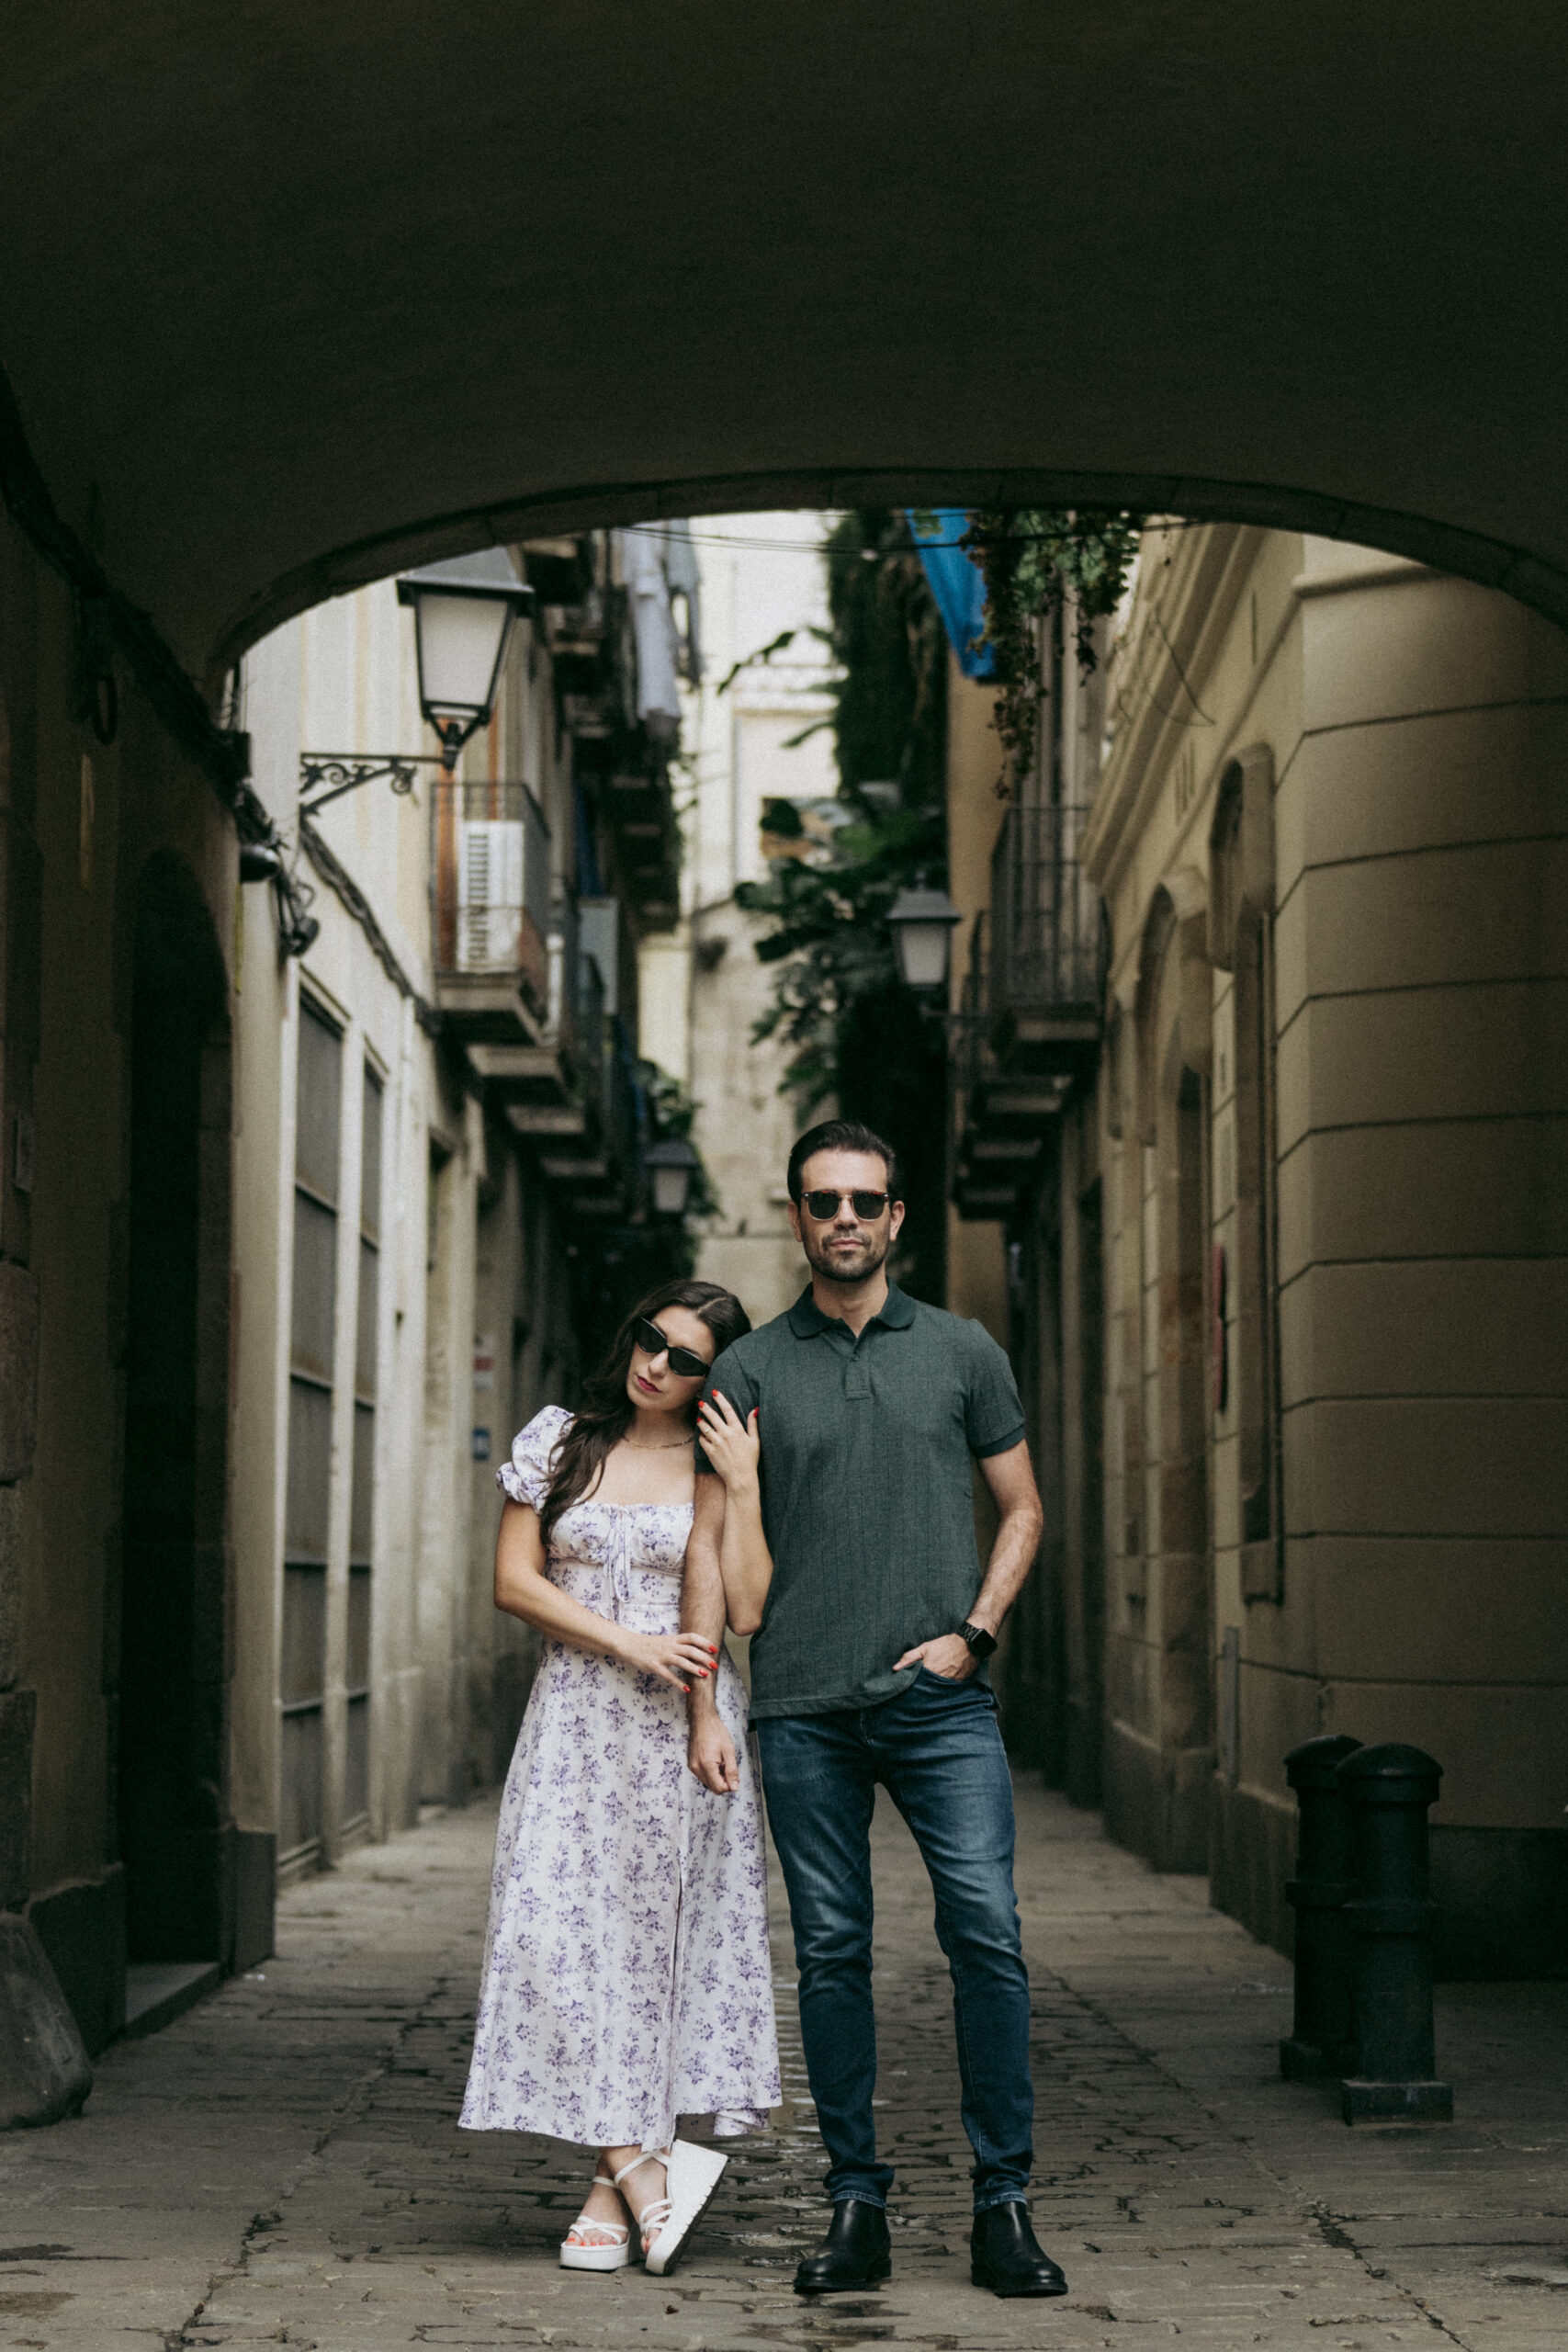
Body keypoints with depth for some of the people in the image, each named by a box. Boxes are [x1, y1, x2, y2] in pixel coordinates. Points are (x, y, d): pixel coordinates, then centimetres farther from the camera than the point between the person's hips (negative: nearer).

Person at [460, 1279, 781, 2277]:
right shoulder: (558, 1442, 7)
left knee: (661, 1934, -2)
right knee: (562, 1925, -12)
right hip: (578, 1717, 1)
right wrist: (626, 1643, -8)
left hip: (689, 1726, -1)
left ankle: (613, 2190, 3)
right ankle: (640, 2159, -8)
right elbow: (513, 1580, 3)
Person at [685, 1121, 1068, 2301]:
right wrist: (703, 1703, 2)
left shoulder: (962, 1352, 9)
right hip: (804, 1711, 1)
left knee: (987, 1934, -9)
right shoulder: (751, 1370, 8)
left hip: (940, 1699, 0)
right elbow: (713, 1543, 9)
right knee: (831, 1952, 3)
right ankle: (857, 2207, 10)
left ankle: (1004, 2205, -2)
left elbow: (1022, 1508, 14)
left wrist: (973, 1630, 0)